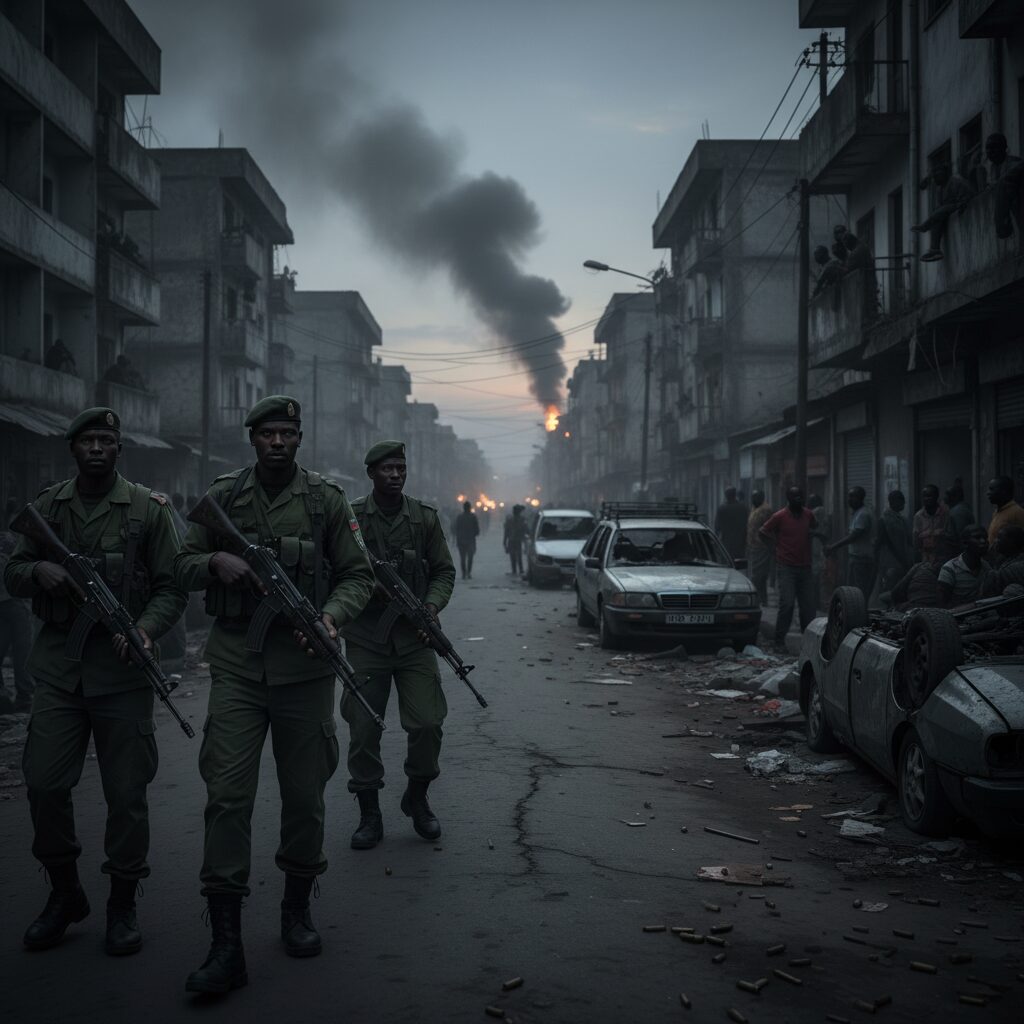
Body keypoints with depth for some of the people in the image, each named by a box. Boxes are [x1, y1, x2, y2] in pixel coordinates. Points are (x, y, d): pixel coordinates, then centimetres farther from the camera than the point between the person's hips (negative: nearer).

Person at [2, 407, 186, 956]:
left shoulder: (148, 508, 1)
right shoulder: (47, 506, 11)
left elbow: (172, 587, 0)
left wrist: (145, 629, -18)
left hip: (121, 667, -2)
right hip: (57, 661, 3)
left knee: (126, 793, 2)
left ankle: (122, 905, 18)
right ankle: (65, 893, 22)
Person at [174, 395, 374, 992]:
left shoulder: (327, 500, 4)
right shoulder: (222, 497, 7)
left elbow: (358, 574, 4)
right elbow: (183, 566, 12)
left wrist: (332, 617, -15)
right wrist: (215, 562, -11)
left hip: (304, 669, 0)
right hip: (236, 668, 0)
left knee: (305, 796, 10)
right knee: (227, 796, -7)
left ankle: (298, 910, 31)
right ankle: (226, 948, -3)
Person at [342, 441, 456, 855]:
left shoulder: (425, 518, 6)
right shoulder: (350, 518, 0)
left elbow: (444, 571, 10)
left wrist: (431, 606, -7)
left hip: (414, 639, 1)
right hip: (365, 640, -1)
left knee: (427, 724, -5)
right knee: (363, 730, 0)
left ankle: (417, 798, 20)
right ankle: (369, 815, 15)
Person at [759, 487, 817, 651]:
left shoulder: (807, 515, 9)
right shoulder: (780, 516, -6)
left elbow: (815, 528, 30)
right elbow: (762, 533, 0)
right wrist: (776, 545, -1)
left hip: (804, 567, 5)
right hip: (787, 567, -5)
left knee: (808, 605, 6)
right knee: (787, 603, -12)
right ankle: (779, 640, -4)